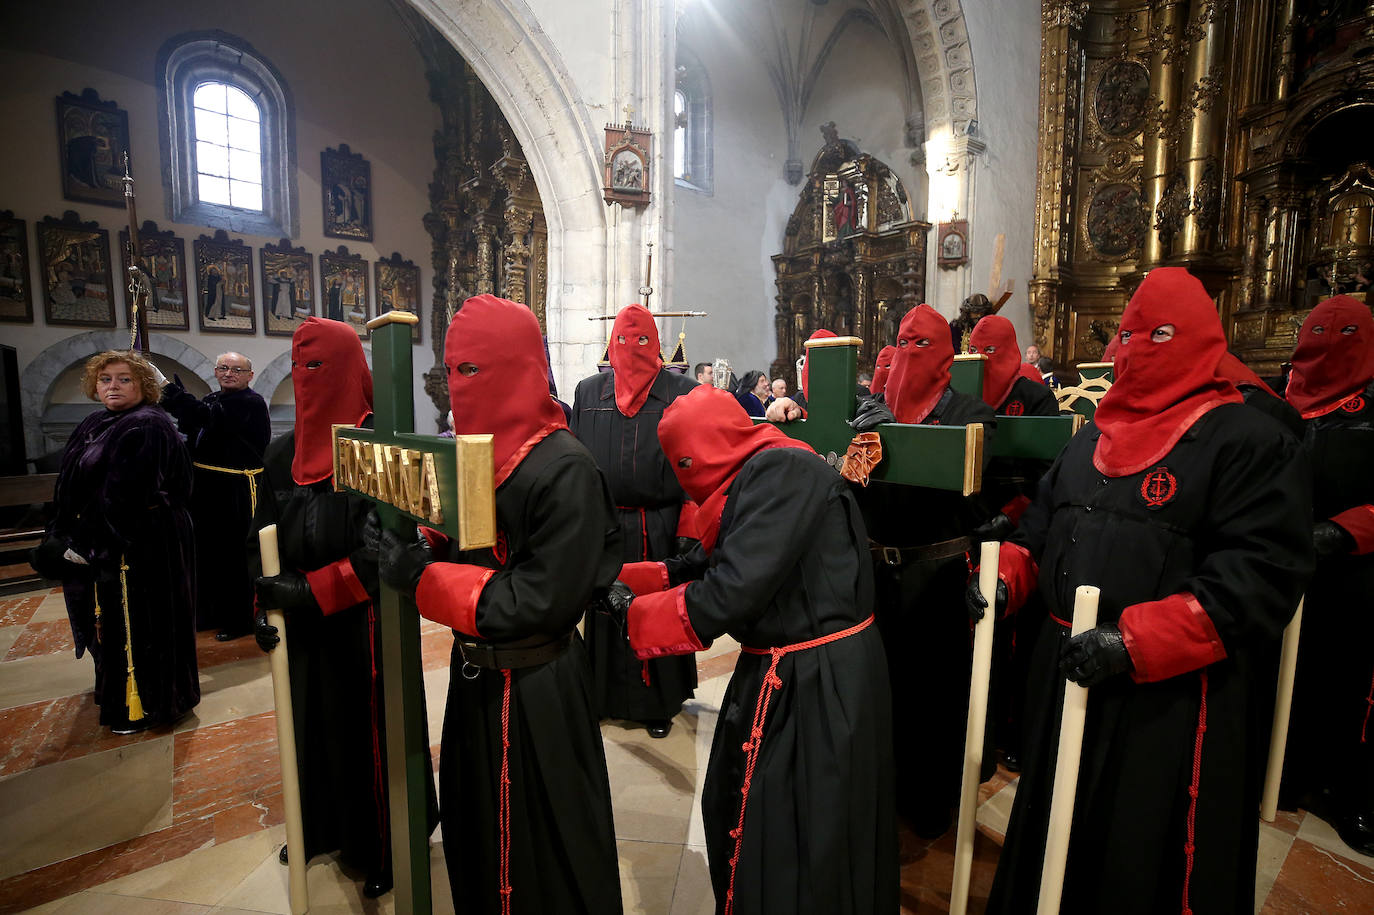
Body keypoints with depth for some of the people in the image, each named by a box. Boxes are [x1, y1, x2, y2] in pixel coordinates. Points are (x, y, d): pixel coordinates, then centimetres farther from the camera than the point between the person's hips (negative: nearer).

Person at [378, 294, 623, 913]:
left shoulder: (565, 470, -23)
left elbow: (541, 601, -24)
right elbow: (449, 545, 12)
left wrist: (421, 579, -22)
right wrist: (402, 551, -7)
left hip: (535, 692, -7)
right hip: (475, 674, 8)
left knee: (538, 846, 14)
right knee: (472, 826, 26)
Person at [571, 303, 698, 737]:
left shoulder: (681, 392, -1)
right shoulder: (588, 391, 7)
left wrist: (688, 523, -13)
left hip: (660, 527, -2)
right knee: (605, 611, 12)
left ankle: (659, 702, 28)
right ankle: (604, 695, 33)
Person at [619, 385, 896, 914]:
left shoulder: (782, 472, -23)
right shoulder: (751, 479, 7)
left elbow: (735, 588, -28)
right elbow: (710, 563, 13)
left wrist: (637, 614, -15)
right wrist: (630, 578, 6)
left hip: (817, 685, -9)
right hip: (781, 673, 9)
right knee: (738, 807, 25)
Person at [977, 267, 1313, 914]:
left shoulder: (1250, 442, -9)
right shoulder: (1091, 439, 12)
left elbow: (1260, 573, -18)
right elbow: (1042, 524, 17)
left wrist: (1136, 641, -28)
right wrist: (1005, 576, -2)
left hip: (1170, 697, -6)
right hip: (1069, 670, 6)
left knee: (1146, 855, 12)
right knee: (1063, 836, 23)